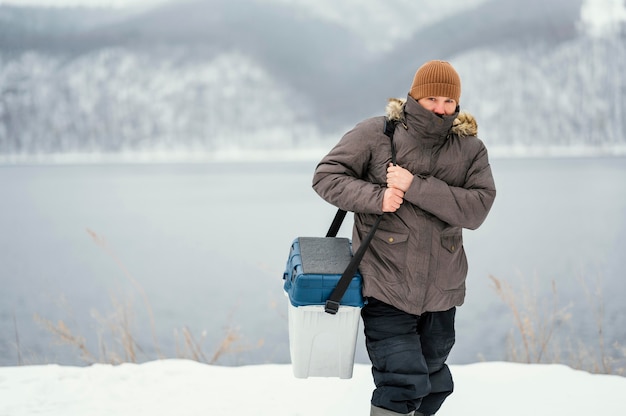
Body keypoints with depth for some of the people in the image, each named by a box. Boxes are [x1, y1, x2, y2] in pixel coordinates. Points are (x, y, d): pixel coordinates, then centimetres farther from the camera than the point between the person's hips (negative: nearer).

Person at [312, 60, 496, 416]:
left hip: (441, 291, 4)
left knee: (434, 384, 19)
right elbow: (327, 176, -4)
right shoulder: (376, 133, -6)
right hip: (387, 287, -4)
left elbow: (477, 208, -12)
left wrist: (416, 187, -22)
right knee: (402, 380, -14)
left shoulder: (470, 149, 1)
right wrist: (376, 197, -20)